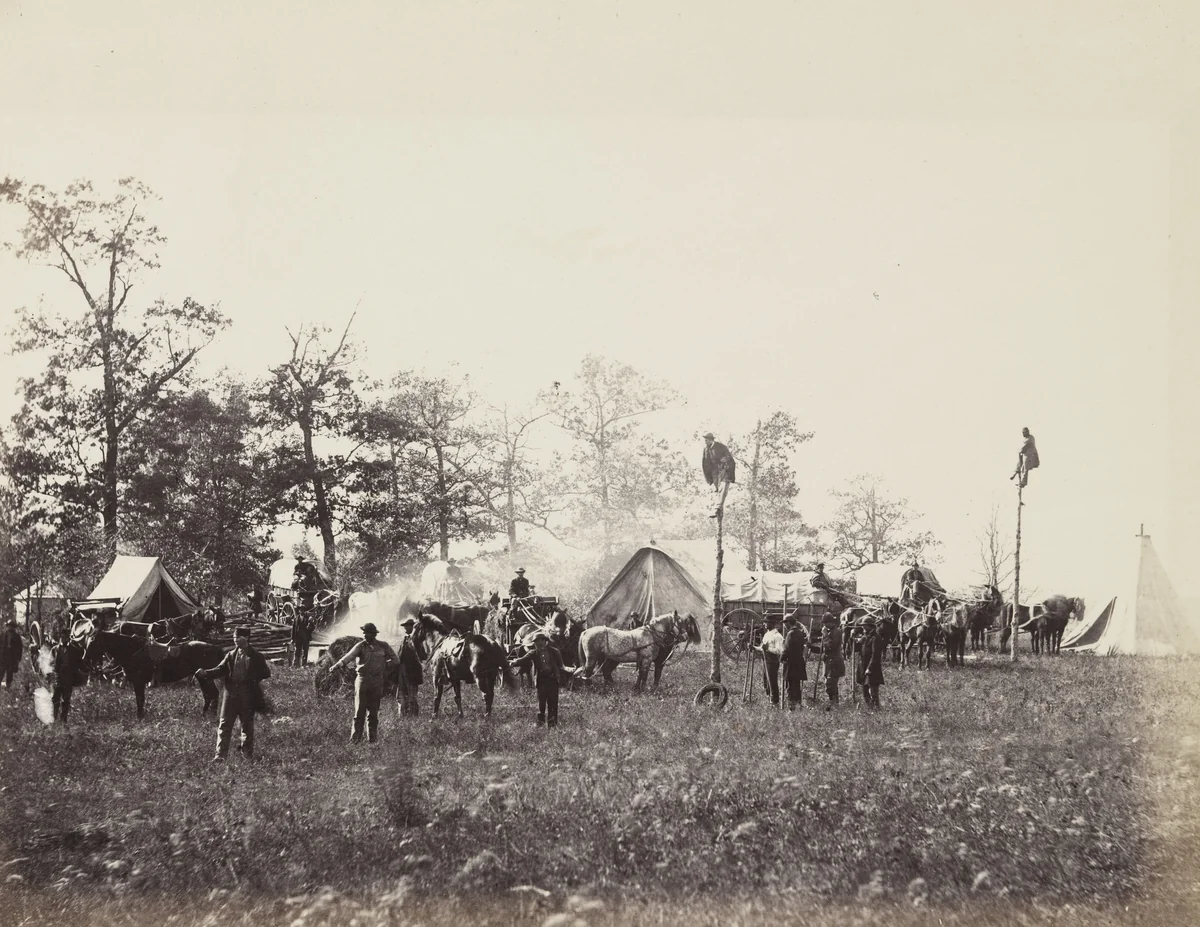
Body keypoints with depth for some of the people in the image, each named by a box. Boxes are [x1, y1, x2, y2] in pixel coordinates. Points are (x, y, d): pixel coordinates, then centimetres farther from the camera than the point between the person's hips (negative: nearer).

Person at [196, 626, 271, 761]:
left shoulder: (256, 657, -1)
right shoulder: (231, 655, 9)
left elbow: (266, 673, -1)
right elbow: (220, 669, 4)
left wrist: (253, 677, -13)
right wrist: (205, 673, -11)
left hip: (248, 694, -3)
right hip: (231, 692, 3)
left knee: (247, 724, 8)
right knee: (224, 723, -2)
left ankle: (247, 753, 23)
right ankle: (221, 754, -1)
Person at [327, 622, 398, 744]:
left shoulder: (383, 646, 3)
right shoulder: (361, 646, -2)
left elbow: (395, 660, 12)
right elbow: (349, 655, -18)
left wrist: (384, 667, 1)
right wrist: (338, 665, -35)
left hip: (377, 682, 1)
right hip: (362, 679, -1)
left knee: (373, 712, 6)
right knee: (359, 711, -4)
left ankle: (372, 739, 11)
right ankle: (355, 739, -1)